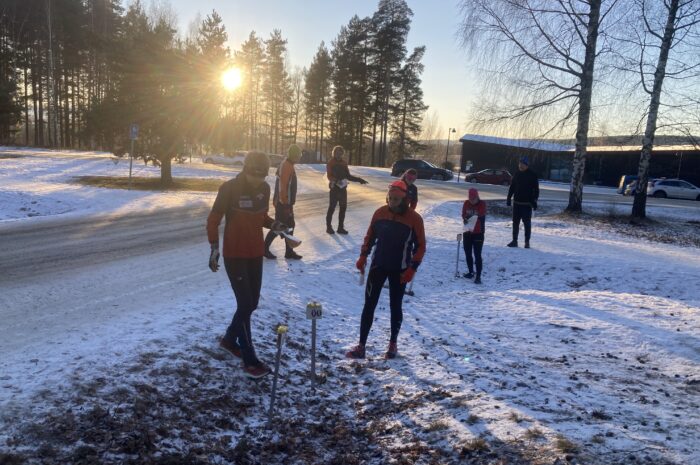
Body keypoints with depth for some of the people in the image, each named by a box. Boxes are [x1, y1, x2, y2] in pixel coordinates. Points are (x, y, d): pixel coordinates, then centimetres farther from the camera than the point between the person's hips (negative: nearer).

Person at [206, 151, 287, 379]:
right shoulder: (229, 188, -16)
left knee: (251, 303, 14)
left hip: (256, 254, 6)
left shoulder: (264, 188, 1)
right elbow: (213, 219, -10)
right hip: (234, 255, -6)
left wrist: (274, 225, -5)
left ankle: (229, 339, 39)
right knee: (245, 304, -6)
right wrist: (214, 246, -18)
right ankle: (250, 360, 4)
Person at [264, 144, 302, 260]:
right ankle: (265, 248, 8)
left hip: (285, 202, 10)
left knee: (289, 226, 12)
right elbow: (283, 187, -23)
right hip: (284, 203, -10)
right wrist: (286, 204, -23)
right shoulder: (287, 166, -18)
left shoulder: (287, 165, 13)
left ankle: (289, 251, 17)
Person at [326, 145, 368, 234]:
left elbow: (348, 176, 15)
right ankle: (328, 227, 11)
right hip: (334, 188, -6)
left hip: (343, 188, 6)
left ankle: (341, 227, 16)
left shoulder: (344, 163, 10)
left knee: (343, 208, 7)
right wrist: (336, 180, -34)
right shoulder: (330, 163, -6)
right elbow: (329, 176, -16)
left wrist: (359, 179, 8)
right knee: (332, 207, 0)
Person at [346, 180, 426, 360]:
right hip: (378, 265, 3)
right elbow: (370, 236, 8)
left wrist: (412, 268, -14)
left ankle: (393, 344, 28)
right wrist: (363, 256, 1)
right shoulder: (380, 212, -4)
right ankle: (361, 346, 6)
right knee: (369, 305, 1)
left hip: (399, 270, -2)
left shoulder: (414, 219, -13)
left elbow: (421, 246, -7)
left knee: (395, 306, 10)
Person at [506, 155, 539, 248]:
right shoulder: (517, 174, 8)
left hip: (527, 203, -4)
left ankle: (527, 242, 9)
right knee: (515, 222, 7)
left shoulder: (532, 175, -5)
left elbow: (536, 189, -5)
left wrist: (534, 201, -13)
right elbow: (512, 187, 14)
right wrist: (508, 198, 9)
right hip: (516, 202, 4)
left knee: (527, 223, 2)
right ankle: (514, 240, 15)